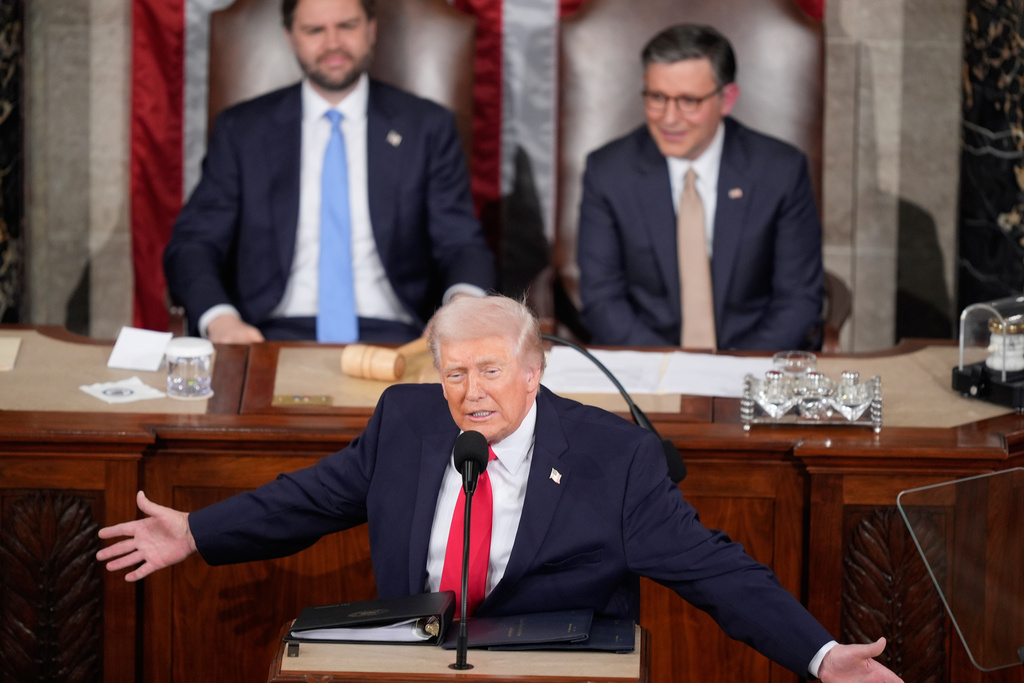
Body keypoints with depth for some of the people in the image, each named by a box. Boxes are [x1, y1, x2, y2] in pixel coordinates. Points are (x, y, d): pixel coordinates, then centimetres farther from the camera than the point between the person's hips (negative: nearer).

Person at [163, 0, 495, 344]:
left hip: (389, 338, 0)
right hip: (274, 336, 0)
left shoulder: (428, 127, 13)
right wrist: (220, 319, -16)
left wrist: (463, 302, -18)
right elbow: (192, 244, 7)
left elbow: (461, 245, 7)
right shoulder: (240, 131, 12)